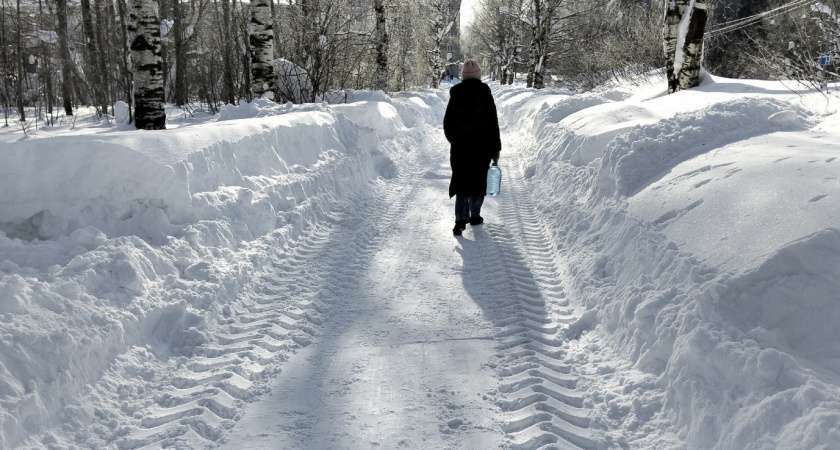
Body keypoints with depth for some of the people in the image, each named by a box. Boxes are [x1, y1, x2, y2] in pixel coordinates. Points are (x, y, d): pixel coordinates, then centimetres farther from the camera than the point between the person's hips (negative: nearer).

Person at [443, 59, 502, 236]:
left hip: (459, 147, 1)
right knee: (478, 180, 12)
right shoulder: (485, 95, -5)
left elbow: (447, 124, 7)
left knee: (461, 181, 4)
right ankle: (474, 215, 21)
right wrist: (496, 148, 2)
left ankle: (461, 219, -8)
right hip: (481, 147, -1)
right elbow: (493, 124, -5)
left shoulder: (456, 95, 0)